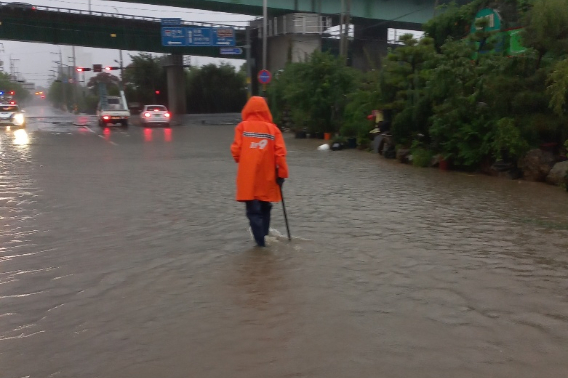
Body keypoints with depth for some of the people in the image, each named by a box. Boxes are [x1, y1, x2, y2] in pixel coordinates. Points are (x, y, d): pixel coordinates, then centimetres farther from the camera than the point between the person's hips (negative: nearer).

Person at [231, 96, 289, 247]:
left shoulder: (242, 127, -3)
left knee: (253, 210, 3)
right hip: (267, 177, 2)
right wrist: (282, 173, -2)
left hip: (248, 176, -2)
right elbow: (280, 153, -7)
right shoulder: (272, 128, 0)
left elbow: (236, 150, -7)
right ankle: (264, 235, 25)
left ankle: (260, 240, -2)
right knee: (265, 208, 20)